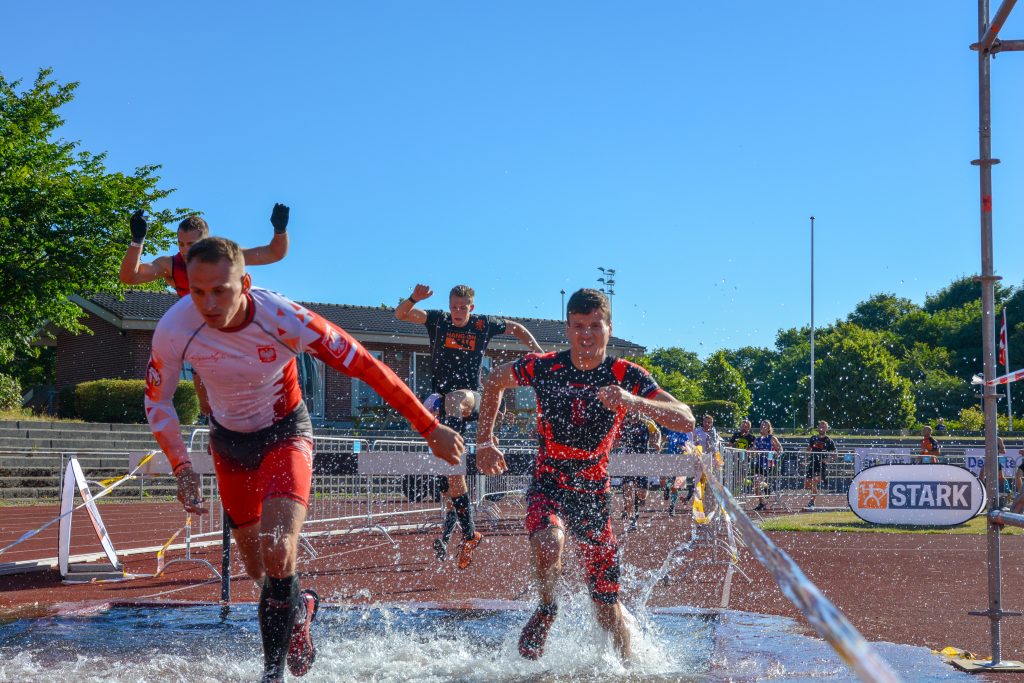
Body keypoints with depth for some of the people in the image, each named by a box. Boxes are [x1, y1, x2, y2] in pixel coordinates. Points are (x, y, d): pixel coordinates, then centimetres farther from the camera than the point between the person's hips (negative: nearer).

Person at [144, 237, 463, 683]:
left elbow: (366, 367, -25)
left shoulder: (281, 319, -32)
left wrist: (430, 429, -22)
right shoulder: (174, 331, -26)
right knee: (257, 570, 11)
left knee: (278, 551, -25)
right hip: (228, 441, 3)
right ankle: (299, 610, 46)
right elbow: (156, 402, -5)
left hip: (285, 432, -3)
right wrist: (181, 468, -8)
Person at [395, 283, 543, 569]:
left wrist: (537, 349, 6)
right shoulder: (438, 321, 2)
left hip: (470, 396, -1)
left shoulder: (483, 324, 3)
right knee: (453, 471, -2)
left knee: (454, 399, -41)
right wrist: (414, 298, -27)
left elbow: (516, 328, 20)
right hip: (442, 397, 1)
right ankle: (469, 534, 4)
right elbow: (401, 314, -7)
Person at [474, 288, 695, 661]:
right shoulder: (543, 366, -9)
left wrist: (634, 402, -38)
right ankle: (546, 610, -2)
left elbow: (687, 421, -22)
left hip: (594, 494, 1)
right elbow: (495, 382, 11)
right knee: (549, 544, -34)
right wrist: (484, 442, 6)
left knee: (607, 606, 3)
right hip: (548, 488, 0)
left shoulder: (627, 376, -12)